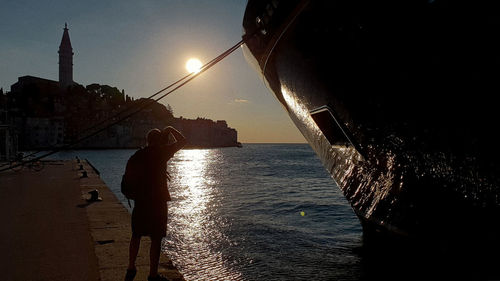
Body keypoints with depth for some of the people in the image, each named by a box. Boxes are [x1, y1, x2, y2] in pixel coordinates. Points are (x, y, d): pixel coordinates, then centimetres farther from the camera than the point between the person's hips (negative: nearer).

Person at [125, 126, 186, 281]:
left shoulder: (139, 154, 6)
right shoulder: (161, 152, -9)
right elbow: (182, 141, -2)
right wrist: (170, 129, 12)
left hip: (140, 200, 6)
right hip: (157, 200, -5)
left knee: (136, 235, 19)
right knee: (156, 239, 3)